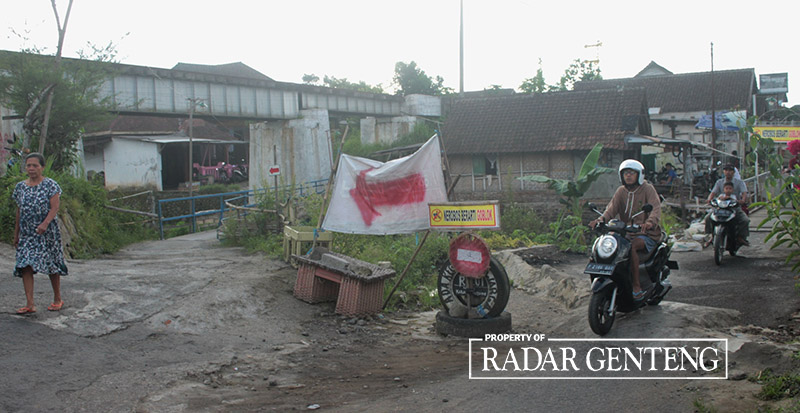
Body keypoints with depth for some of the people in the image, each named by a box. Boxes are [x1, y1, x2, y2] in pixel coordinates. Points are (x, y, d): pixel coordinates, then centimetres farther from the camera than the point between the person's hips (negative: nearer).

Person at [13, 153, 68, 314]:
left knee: (51, 265, 3)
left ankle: (57, 299, 17)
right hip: (26, 233, 4)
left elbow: (55, 207, -11)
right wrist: (16, 234, 16)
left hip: (47, 232, -4)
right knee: (25, 266, -6)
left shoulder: (50, 185, -3)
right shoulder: (20, 187, 11)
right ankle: (30, 304, -5)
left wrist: (45, 223, -27)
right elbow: (19, 212, 16)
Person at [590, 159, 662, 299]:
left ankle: (637, 287, -29)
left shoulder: (648, 189, -2)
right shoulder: (621, 191, 12)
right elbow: (612, 208, -3)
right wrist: (601, 219, -26)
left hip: (647, 234, -5)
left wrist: (650, 222, -41)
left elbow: (656, 209, -18)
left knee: (631, 246, -34)